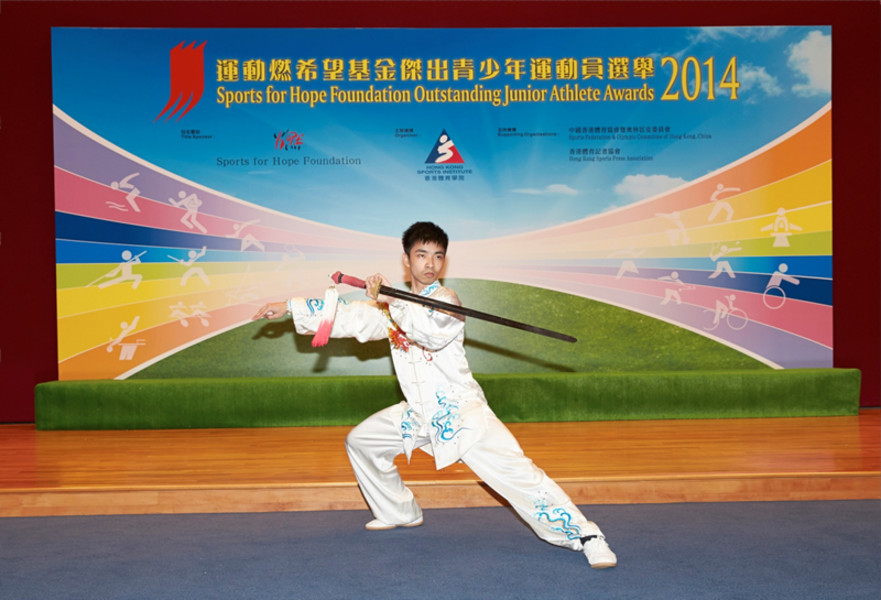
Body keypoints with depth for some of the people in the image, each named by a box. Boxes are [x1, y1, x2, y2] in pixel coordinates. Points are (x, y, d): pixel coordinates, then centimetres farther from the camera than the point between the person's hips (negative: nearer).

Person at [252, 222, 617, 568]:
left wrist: (390, 301, -33)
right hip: (420, 414, 7)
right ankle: (399, 513, 30)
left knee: (515, 472, -19)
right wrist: (289, 307, 9)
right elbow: (348, 316, 11)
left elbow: (433, 331, -35)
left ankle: (587, 537, -13)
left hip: (461, 410, -7)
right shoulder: (394, 305, 7)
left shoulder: (446, 300, -13)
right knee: (360, 441, 14)